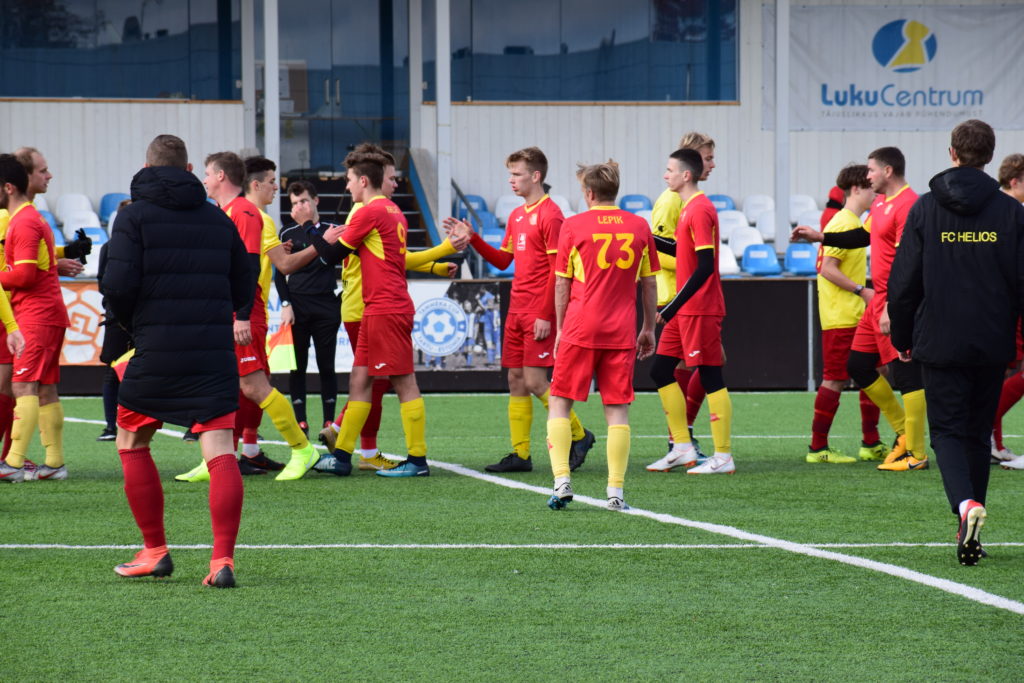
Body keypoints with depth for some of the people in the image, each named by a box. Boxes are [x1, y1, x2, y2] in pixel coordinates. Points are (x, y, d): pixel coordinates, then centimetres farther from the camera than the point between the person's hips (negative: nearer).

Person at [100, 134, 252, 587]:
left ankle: (155, 551, 18)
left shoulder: (135, 215, 0)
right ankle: (223, 558, -16)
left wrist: (131, 323, 9)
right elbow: (243, 292, 15)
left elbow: (118, 283, -10)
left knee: (132, 443, 17)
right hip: (215, 353, 2)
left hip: (156, 350, -2)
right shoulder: (218, 219, 12)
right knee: (220, 452, -3)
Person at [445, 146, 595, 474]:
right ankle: (520, 454, 7)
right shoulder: (517, 216, 15)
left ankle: (579, 436, 7)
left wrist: (546, 315, -19)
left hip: (538, 313, -9)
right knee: (516, 381, 6)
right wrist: (472, 239, 8)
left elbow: (558, 269, -15)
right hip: (516, 310, 9)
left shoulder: (550, 215, -12)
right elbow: (503, 260, 20)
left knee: (535, 381, -10)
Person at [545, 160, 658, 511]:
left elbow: (562, 284, 2)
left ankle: (562, 480, -5)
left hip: (580, 330, -2)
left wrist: (560, 329, 11)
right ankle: (616, 492, -2)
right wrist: (649, 329, 19)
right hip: (622, 333, 2)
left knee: (560, 402, 8)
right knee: (617, 410, 3)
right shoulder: (639, 227, 6)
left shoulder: (574, 226, -1)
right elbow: (649, 284, 10)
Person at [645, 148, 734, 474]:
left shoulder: (700, 210, -16)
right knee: (661, 371, 11)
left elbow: (705, 266, -21)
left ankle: (723, 457, -2)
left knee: (710, 377, -6)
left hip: (700, 309, -10)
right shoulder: (690, 208, 14)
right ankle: (683, 448, 16)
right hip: (685, 310, 10)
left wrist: (675, 305, -21)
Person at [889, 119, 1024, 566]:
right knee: (978, 432, 14)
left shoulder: (925, 209, -3)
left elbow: (903, 281, -1)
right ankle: (970, 533, 16)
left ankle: (965, 503, -27)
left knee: (947, 430, 2)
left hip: (939, 344, -2)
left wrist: (902, 339, 10)